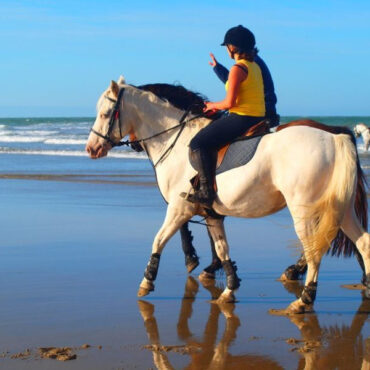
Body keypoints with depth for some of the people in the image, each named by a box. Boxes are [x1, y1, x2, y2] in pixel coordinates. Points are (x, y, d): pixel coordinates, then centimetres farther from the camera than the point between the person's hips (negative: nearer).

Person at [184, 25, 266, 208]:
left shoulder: (238, 69, -15)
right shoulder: (255, 66, 13)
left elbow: (230, 102, -20)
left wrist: (213, 105, 1)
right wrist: (218, 106, 15)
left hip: (241, 118, -10)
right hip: (257, 118, 10)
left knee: (198, 144, -7)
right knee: (208, 138, 28)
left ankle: (207, 191, -13)